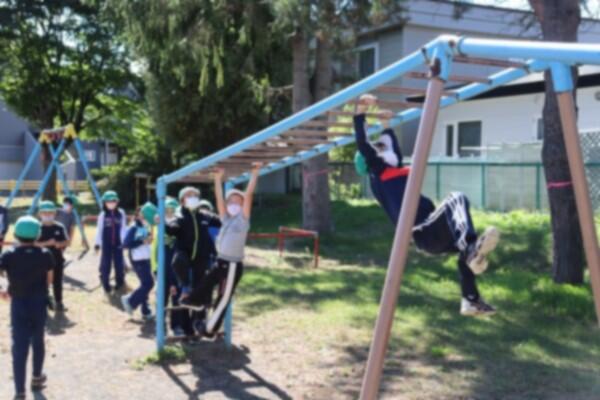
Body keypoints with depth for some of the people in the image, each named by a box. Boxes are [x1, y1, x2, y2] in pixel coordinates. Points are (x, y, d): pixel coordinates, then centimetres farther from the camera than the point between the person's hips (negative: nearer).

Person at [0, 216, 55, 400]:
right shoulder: (45, 255, -6)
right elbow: (49, 280, 0)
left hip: (18, 304, -1)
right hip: (39, 303, 1)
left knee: (19, 347, 0)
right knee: (38, 341, 20)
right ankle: (37, 379, 38)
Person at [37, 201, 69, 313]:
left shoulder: (60, 227, 2)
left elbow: (66, 241, 5)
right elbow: (34, 243, -11)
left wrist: (60, 244, -16)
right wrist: (46, 243, -24)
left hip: (57, 259, 2)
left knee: (57, 282, 8)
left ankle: (58, 302, 16)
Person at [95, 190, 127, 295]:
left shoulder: (121, 213, 0)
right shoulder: (103, 215, -1)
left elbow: (123, 228, 4)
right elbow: (99, 229, 3)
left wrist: (124, 241, 1)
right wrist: (97, 243, 1)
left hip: (118, 243, 1)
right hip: (106, 244, -1)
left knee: (119, 264, 6)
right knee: (105, 265, 0)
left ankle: (119, 283, 24)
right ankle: (106, 285, 13)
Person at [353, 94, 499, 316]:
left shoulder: (395, 171, 25)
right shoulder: (377, 173, 2)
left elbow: (395, 151, 44)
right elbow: (363, 145, -8)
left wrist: (386, 125, 47)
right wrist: (361, 111, -7)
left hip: (435, 233, 10)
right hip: (423, 233, -10)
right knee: (456, 200, -29)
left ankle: (471, 301, 33)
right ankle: (471, 249, -53)